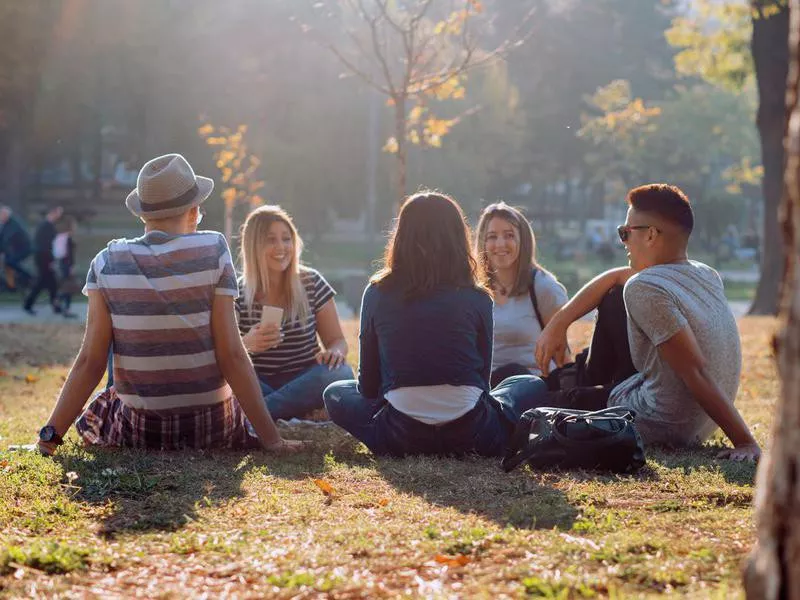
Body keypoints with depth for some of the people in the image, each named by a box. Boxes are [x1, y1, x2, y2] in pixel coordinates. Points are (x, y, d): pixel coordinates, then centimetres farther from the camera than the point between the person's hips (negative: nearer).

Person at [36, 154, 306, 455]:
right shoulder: (213, 252, -11)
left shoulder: (107, 263, -6)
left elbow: (90, 361, -9)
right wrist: (271, 438, -9)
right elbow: (231, 355, -13)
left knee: (92, 412, 33)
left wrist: (51, 434, -3)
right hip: (211, 427, 1)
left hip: (138, 430, -1)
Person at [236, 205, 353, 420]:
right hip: (258, 384, -2)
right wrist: (246, 344, -28)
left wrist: (334, 352, -21)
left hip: (302, 381, 2)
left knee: (340, 373, -33)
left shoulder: (312, 283, 3)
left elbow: (337, 340, 5)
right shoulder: (238, 293, 0)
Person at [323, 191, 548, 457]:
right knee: (533, 385, 28)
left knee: (335, 393, 28)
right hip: (470, 437, 0)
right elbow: (483, 376, 12)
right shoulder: (477, 298, 2)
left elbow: (368, 383, 11)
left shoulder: (377, 294, 4)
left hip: (401, 439, 0)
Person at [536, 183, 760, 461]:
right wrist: (559, 322, 10)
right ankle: (592, 384, 35)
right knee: (613, 299, 17)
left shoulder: (644, 289, -26)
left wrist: (746, 442, -33)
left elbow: (696, 372, -31)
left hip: (660, 428, -8)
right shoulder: (707, 276, 0)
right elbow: (616, 277, 13)